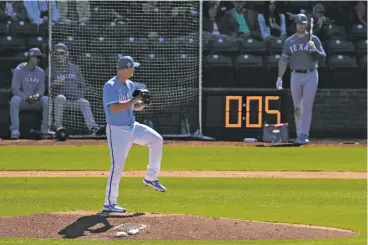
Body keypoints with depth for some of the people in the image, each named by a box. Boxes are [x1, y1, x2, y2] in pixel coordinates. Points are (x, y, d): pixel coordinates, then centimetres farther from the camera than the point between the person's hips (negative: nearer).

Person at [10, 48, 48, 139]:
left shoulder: (40, 72, 5)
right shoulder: (18, 70, -8)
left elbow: (41, 88, 1)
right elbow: (15, 89, -15)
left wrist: (37, 95, -24)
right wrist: (27, 97, -28)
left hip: (35, 100, 3)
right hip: (22, 100, -3)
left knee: (46, 100, -26)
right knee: (15, 99, -37)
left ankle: (45, 129, -21)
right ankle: (15, 131, -36)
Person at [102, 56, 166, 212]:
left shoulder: (130, 85, 8)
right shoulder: (110, 86, -17)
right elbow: (115, 108, -28)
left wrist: (143, 103, -5)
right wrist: (134, 99, -23)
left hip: (132, 127, 8)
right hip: (117, 130, -8)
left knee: (157, 140, -3)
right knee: (117, 166, -8)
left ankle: (151, 177, 10)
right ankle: (109, 203, 0)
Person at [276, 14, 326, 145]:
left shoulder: (314, 39, 2)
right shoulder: (289, 41, 8)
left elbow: (322, 58, -2)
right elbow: (283, 60, 6)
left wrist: (314, 50, -21)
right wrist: (280, 77, -2)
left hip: (311, 76, -2)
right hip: (296, 76, 2)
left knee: (307, 107, -7)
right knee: (297, 107, 6)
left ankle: (304, 135, -8)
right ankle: (299, 134, 14)